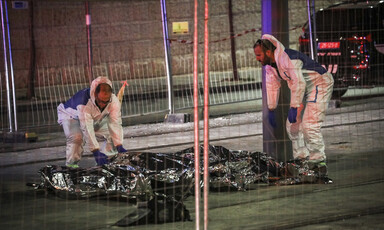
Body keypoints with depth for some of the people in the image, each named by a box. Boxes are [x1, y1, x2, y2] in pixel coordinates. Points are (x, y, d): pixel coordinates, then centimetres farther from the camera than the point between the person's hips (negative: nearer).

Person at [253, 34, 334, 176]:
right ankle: (302, 160, 14)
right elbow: (272, 86, 14)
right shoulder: (270, 65, 3)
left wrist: (294, 108, -30)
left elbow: (299, 83, -31)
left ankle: (318, 162, -17)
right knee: (293, 125, 8)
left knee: (309, 125, -20)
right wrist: (271, 110, 14)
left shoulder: (287, 58, -28)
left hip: (320, 84, -10)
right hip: (305, 90, 10)